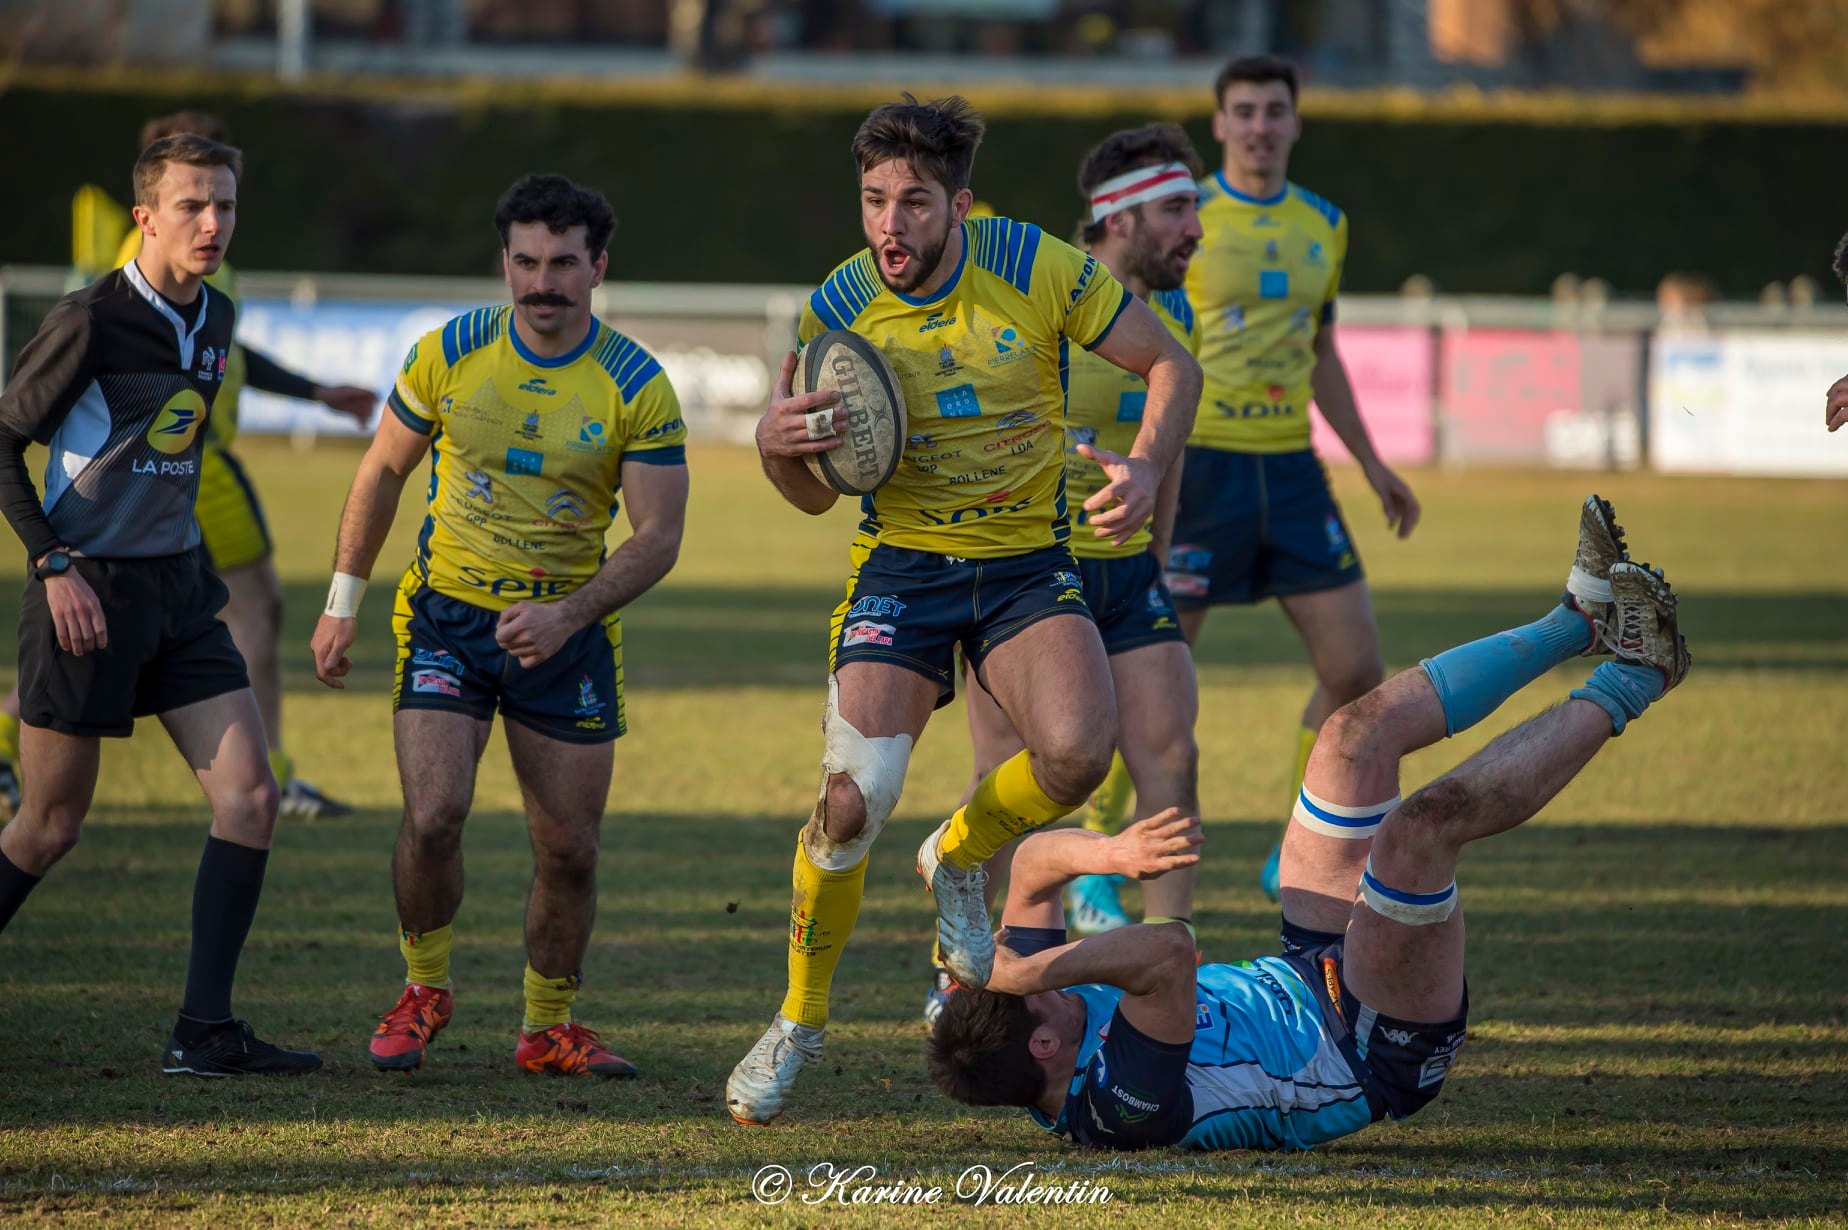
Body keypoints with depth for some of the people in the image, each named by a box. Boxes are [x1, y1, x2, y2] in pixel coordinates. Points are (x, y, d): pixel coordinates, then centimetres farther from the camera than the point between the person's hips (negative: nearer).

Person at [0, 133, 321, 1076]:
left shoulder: (215, 320, 8)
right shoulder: (90, 321, -15)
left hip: (177, 587, 7)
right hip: (87, 595, -7)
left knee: (249, 798, -5)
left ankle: (203, 1032, -1)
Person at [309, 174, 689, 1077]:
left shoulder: (638, 387, -10)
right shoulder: (448, 355, -5)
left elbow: (657, 536, -10)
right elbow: (383, 472, 8)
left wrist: (567, 615, -25)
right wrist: (342, 605, 8)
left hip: (568, 630, 0)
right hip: (447, 614, 0)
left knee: (569, 849, 1)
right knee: (432, 817, -15)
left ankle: (547, 1028, 21)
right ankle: (424, 991, 10)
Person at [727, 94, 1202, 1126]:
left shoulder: (1038, 269, -12)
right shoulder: (840, 307, -7)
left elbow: (1171, 363, -1)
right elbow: (816, 495, 3)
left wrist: (1146, 467, -19)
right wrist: (777, 445, -20)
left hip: (1029, 563, 0)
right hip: (902, 567, 0)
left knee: (1080, 749, -27)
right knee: (855, 795, -18)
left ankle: (961, 857, 8)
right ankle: (800, 1022, 5)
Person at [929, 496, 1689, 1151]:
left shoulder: (1024, 1060, -11)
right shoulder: (1122, 1101, -38)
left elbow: (1033, 863, -2)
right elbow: (1169, 950, -56)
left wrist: (1110, 853, -21)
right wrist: (1028, 970, -49)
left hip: (1303, 977, 9)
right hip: (1375, 1049, -9)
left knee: (1363, 727, 4)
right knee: (1425, 821, -28)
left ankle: (1581, 619, 18)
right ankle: (1626, 685, -3)